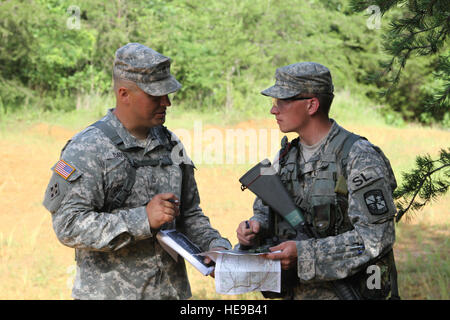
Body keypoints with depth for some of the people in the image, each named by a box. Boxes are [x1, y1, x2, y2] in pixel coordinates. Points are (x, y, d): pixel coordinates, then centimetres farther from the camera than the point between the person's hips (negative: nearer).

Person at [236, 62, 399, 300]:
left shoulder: (359, 158, -16)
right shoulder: (285, 157, 6)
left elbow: (376, 238, -21)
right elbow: (265, 211, 15)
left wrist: (304, 253, -25)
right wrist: (256, 228, -9)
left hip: (344, 292, -6)